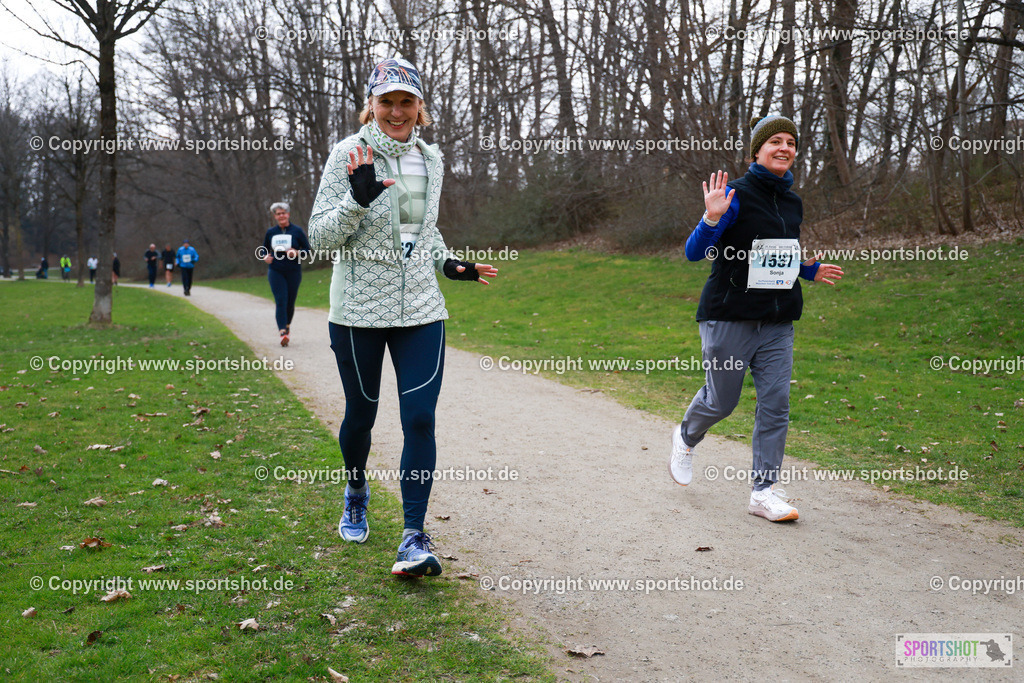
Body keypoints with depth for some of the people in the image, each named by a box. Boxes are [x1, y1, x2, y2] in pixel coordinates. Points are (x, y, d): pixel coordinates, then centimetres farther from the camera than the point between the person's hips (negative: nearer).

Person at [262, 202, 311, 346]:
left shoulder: (297, 231, -1)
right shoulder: (271, 232, 6)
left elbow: (307, 249, 2)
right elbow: (264, 249, 18)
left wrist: (297, 253, -17)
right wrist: (266, 257, -4)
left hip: (293, 272, 0)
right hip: (275, 272, 1)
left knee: (290, 302, 7)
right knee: (280, 301, -12)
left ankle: (287, 325, 35)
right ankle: (283, 333, -19)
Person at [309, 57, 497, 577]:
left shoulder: (430, 159, 9)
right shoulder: (350, 154, -6)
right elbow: (320, 235, -10)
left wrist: (449, 264, 7)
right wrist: (358, 199, -26)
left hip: (421, 309, 3)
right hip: (358, 309, -3)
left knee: (420, 418, -8)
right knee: (361, 413, 11)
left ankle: (414, 536, -3)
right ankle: (356, 492, 43)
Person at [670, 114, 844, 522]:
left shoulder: (793, 204, 11)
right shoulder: (736, 195, -10)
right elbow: (695, 252, -15)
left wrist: (811, 272, 15)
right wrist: (712, 218, -31)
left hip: (777, 323, 6)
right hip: (729, 318, -5)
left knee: (776, 404, -1)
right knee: (721, 401, 5)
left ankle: (763, 491, 6)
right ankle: (686, 438, 39)